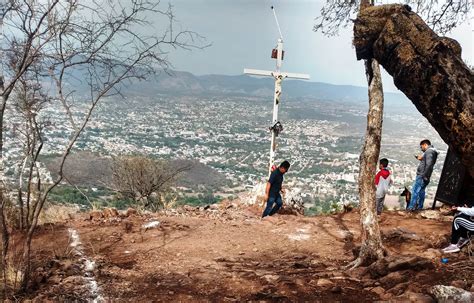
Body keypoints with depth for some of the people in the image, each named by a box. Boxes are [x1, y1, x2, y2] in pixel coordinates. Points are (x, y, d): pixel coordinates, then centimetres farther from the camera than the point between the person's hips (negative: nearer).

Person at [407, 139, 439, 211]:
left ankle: (412, 207, -13)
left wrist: (424, 175, -24)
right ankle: (419, 207, 20)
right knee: (421, 191, 14)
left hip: (422, 175, -10)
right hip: (423, 175, 10)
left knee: (415, 190, -10)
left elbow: (429, 165, -23)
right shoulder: (430, 151, 19)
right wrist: (421, 159, 17)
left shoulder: (429, 151, -13)